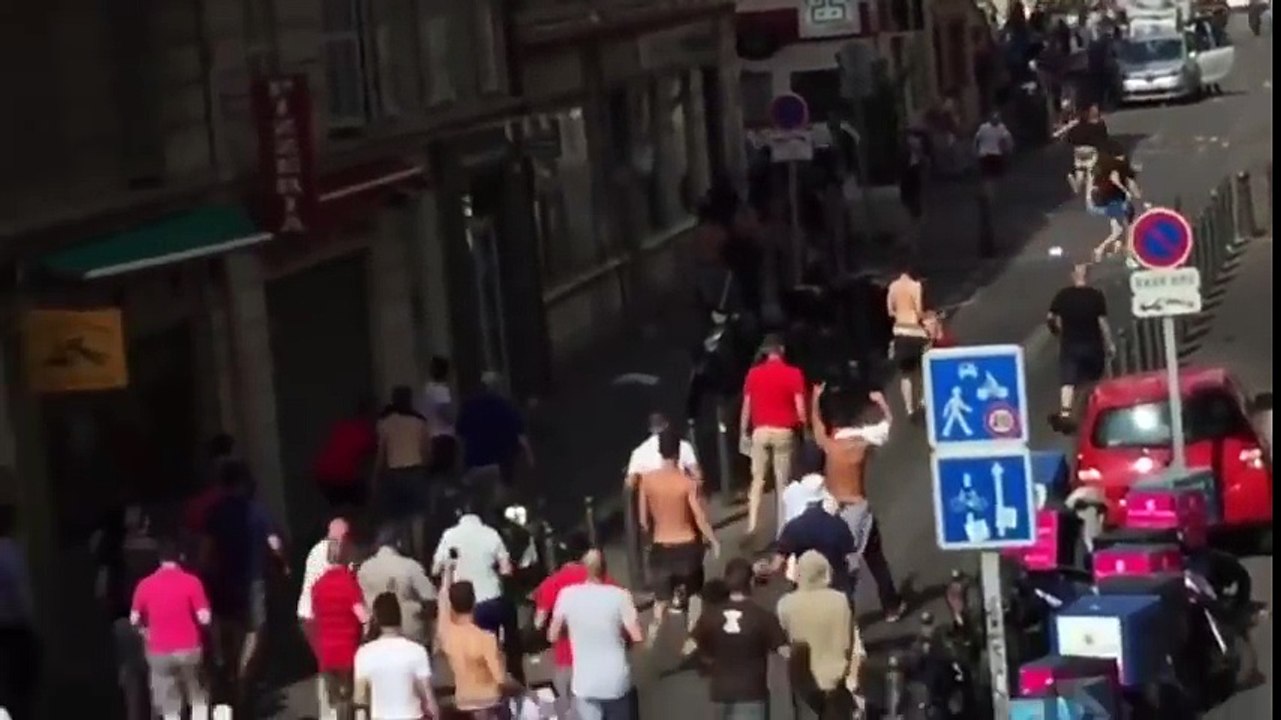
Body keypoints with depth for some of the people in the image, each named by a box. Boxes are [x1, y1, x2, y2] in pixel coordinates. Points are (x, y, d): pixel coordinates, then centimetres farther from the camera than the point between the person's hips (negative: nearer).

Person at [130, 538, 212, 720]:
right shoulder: (191, 582, -8)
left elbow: (134, 620, 3)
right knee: (198, 699, 19)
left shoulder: (146, 584, -2)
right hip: (189, 649, -1)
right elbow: (204, 618, -13)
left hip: (159, 652, 1)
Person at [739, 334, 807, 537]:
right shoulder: (793, 373, -4)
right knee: (782, 481, 5)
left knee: (757, 480, 8)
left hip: (760, 431, 2)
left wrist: (744, 432, 14)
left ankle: (752, 525, -2)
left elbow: (746, 406, 4)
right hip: (784, 432, -2)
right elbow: (800, 407, -8)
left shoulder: (754, 373, 2)